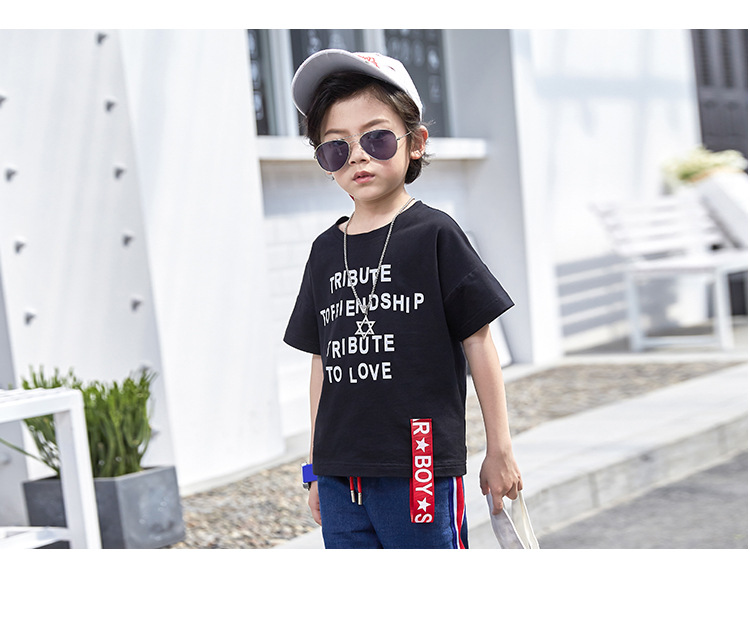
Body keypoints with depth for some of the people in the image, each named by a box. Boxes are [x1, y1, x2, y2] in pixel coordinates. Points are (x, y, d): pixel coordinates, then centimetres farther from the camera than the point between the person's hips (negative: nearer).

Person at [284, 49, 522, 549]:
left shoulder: (433, 235, -3)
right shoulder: (326, 250, 11)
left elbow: (479, 344, -1)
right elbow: (322, 362, 15)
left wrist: (500, 451, 0)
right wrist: (317, 469, 16)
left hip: (419, 470, -5)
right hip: (340, 476, 5)